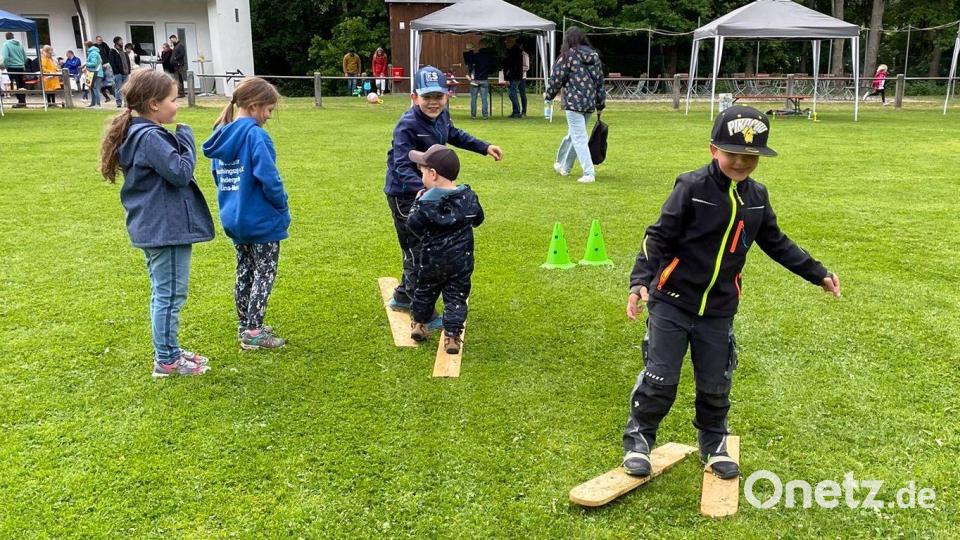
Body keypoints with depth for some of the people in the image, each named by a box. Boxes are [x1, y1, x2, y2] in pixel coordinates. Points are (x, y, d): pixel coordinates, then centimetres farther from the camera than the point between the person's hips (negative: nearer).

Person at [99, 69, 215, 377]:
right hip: (167, 228, -11)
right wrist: (186, 140, -12)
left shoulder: (136, 134, 11)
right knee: (170, 294, -1)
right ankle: (166, 360, 9)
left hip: (152, 227, 11)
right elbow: (180, 172, -21)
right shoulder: (151, 137, -20)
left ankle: (167, 351, 31)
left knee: (163, 293, 19)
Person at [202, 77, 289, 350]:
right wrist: (282, 206, -10)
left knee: (244, 272, 18)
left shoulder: (222, 134, 6)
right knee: (264, 274, 3)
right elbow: (268, 178, -24)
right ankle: (253, 333, 6)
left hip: (233, 218, 8)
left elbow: (218, 176, 13)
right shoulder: (255, 135, -19)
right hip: (262, 220, -8)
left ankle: (245, 326, 27)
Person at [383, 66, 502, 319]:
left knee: (418, 248, 21)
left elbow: (455, 135, 20)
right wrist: (421, 189, -53)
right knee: (418, 251, -4)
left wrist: (484, 147, 17)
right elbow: (403, 166, -36)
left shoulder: (441, 115, -2)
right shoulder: (407, 126, -27)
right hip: (405, 195, -9)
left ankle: (403, 297, 39)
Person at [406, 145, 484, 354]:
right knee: (456, 297, 7)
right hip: (461, 261, 1)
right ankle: (452, 336, 3)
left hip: (431, 260, -1)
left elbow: (413, 224, -8)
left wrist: (416, 203, 4)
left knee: (425, 291, 21)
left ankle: (419, 323, 34)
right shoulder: (468, 197, -7)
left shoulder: (425, 202, -17)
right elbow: (477, 219, 7)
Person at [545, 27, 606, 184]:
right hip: (590, 103, 6)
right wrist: (600, 103, 19)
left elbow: (557, 77, -4)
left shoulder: (569, 55, -7)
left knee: (579, 137, -5)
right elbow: (600, 80, 12)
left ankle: (589, 173, -13)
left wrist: (548, 94, 13)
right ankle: (564, 166, 36)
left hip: (574, 102, -6)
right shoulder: (594, 55, 9)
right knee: (573, 134, 20)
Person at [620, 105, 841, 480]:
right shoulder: (691, 188, -14)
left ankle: (713, 443, 36)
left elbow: (776, 243, 16)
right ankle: (638, 439, 21)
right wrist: (640, 281, -25)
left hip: (719, 311, 5)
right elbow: (658, 237, -14)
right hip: (672, 303, -4)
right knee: (660, 380, 0)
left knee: (715, 385, 13)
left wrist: (817, 274, 19)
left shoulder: (757, 196, 4)